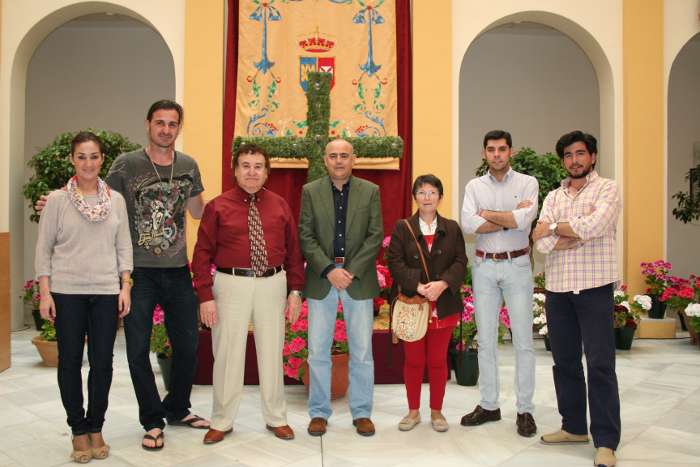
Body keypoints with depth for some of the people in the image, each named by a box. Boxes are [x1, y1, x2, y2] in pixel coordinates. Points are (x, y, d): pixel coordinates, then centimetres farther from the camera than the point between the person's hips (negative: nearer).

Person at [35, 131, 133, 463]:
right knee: (70, 361, 7)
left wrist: (125, 287, 0)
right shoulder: (57, 199, -1)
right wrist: (45, 292, -5)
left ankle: (96, 428, 23)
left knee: (102, 363, 5)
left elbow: (124, 246, 6)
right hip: (67, 292, -1)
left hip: (106, 292, 1)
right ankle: (78, 431, 22)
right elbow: (44, 249, 0)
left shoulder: (116, 199, 5)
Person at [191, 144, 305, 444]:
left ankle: (276, 418, 29)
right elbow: (202, 254, -3)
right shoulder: (217, 207, -2)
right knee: (228, 354, 6)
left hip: (272, 284, 2)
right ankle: (222, 421, 25)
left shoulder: (280, 205, 6)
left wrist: (296, 290, 3)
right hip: (232, 284, -2)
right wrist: (205, 297, -9)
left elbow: (293, 251, 8)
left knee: (272, 353, 12)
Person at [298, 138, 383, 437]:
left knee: (362, 351, 8)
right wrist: (329, 270, -14)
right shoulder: (310, 191, 4)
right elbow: (306, 236, -2)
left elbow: (376, 235, -2)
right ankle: (319, 412, 21)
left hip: (359, 279, 0)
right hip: (321, 280, 0)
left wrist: (351, 271, -12)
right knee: (318, 351, 7)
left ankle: (362, 412, 22)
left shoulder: (370, 191, 4)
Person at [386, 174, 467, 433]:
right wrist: (418, 286, -19)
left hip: (444, 305, 1)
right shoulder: (402, 228, 2)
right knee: (413, 360, 9)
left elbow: (460, 262, -1)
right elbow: (395, 262, -7)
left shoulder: (452, 229, 6)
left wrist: (442, 284, -18)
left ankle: (436, 411, 24)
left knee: (438, 360, 10)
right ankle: (413, 410, 24)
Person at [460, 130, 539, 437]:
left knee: (523, 341, 2)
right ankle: (489, 405, 21)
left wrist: (487, 214, -8)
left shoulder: (527, 182, -1)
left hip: (517, 265, -2)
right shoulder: (474, 186, 5)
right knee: (485, 340, 9)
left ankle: (525, 410, 14)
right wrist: (509, 219, -13)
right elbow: (468, 225, -11)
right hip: (484, 266, 3)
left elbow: (524, 221, -19)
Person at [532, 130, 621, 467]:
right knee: (564, 361, 12)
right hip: (557, 288, 5)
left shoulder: (607, 189, 1)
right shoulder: (552, 197, 13)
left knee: (600, 364, -3)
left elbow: (594, 226, -18)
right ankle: (574, 427, 26)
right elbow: (542, 242, -1)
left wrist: (554, 227, -6)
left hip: (595, 287, -5)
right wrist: (579, 231, -13)